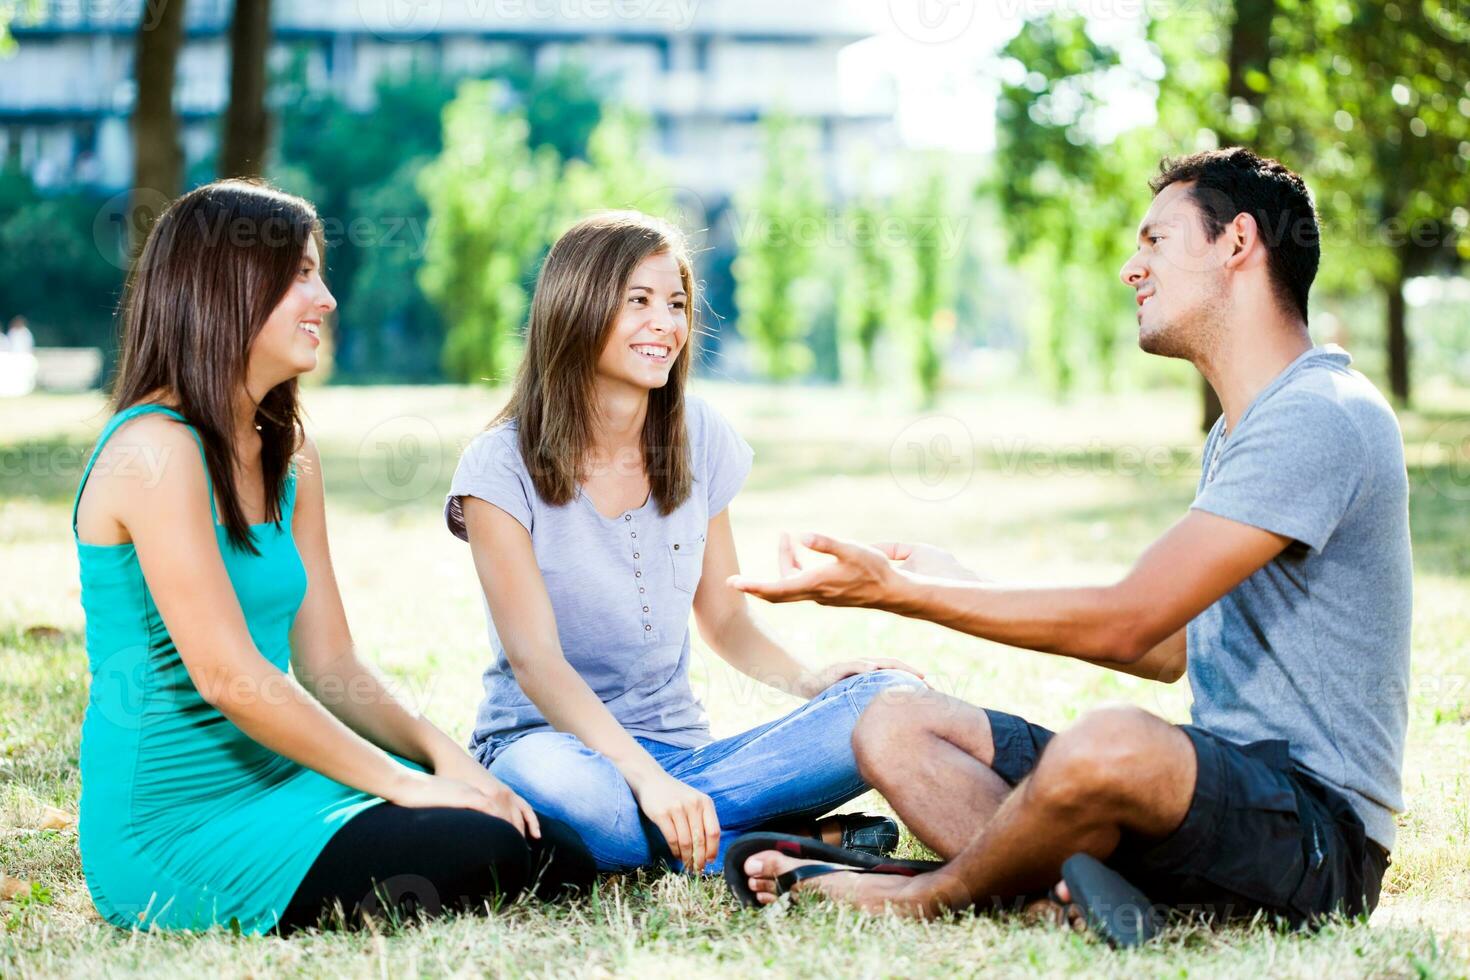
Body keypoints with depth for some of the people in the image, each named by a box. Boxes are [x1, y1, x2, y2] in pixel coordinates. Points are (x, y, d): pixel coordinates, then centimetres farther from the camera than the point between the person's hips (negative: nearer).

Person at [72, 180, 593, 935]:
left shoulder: (288, 457, 13)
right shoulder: (157, 450, -15)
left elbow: (331, 665, 10)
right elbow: (228, 676, -20)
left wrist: (443, 755, -6)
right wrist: (405, 783, -15)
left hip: (272, 782, 8)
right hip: (175, 824, -8)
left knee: (557, 856, -5)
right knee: (482, 858, -23)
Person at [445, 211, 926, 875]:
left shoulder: (699, 440, 6)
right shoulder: (503, 465, -9)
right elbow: (534, 659, -17)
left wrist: (805, 679, -9)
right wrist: (644, 774, -32)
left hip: (680, 750, 4)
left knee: (887, 700, -18)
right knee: (561, 781, -42)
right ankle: (804, 845, -25)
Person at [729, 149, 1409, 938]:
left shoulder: (1321, 417, -15)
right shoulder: (1232, 437, 19)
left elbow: (1127, 623, -21)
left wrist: (897, 591, -16)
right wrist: (964, 588, 24)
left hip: (1321, 826, -10)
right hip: (1222, 793, 10)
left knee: (1110, 742, -40)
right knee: (895, 730, 4)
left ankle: (923, 897, -11)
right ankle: (1085, 885, -22)